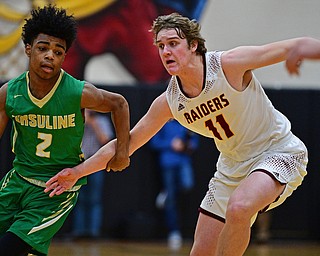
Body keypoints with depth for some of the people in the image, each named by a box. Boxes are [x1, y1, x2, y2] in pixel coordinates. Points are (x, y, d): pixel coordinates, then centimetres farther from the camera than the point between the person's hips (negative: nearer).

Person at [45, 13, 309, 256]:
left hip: (278, 152, -6)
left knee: (238, 208, -35)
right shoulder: (168, 102, -7)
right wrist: (78, 172, 3)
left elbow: (293, 47, -20)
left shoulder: (229, 64, -22)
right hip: (233, 165, 6)